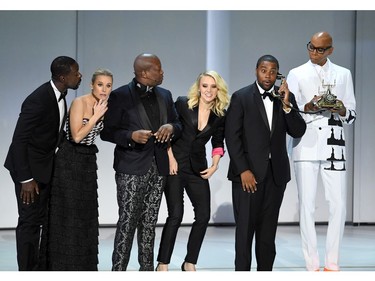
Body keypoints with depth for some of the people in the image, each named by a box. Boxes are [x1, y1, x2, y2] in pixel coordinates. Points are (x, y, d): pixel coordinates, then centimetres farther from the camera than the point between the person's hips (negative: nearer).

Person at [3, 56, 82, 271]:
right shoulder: (38, 100, -25)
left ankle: (37, 270, 23)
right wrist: (26, 179, -23)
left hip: (46, 166, 9)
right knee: (29, 221, -3)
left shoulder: (60, 96, 1)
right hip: (29, 167, -9)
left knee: (40, 219, 13)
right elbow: (19, 140, -23)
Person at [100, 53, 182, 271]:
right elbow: (107, 131, -5)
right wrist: (131, 136, -22)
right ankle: (118, 270, -1)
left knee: (149, 224, 11)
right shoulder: (120, 96, -5)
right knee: (127, 223, -6)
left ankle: (147, 268, 18)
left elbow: (178, 124, 16)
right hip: (132, 169, -5)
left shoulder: (165, 95, 12)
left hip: (158, 168, 5)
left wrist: (171, 127, -7)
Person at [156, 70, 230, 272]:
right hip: (175, 166, -4)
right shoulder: (183, 104, -7)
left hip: (197, 169, 4)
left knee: (203, 216, -2)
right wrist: (170, 158, -8)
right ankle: (162, 264, 0)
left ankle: (190, 263, 12)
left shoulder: (220, 116, 3)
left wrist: (215, 165, 1)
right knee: (175, 215, -10)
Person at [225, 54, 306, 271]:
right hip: (249, 172, -3)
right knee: (245, 228, -2)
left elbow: (298, 132, 0)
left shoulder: (287, 97, 8)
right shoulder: (241, 97, -3)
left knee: (268, 229, 8)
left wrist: (287, 105, -14)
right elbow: (232, 136, -7)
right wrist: (243, 170, -13)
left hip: (276, 172, 4)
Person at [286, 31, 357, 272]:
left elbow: (353, 114, 12)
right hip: (306, 146, -1)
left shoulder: (343, 74, 11)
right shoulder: (296, 74, 7)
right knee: (307, 205, -2)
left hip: (334, 146, 1)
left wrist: (342, 111, -10)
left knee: (339, 205, -2)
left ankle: (332, 263, 8)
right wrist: (307, 108, -16)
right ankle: (312, 265, 4)